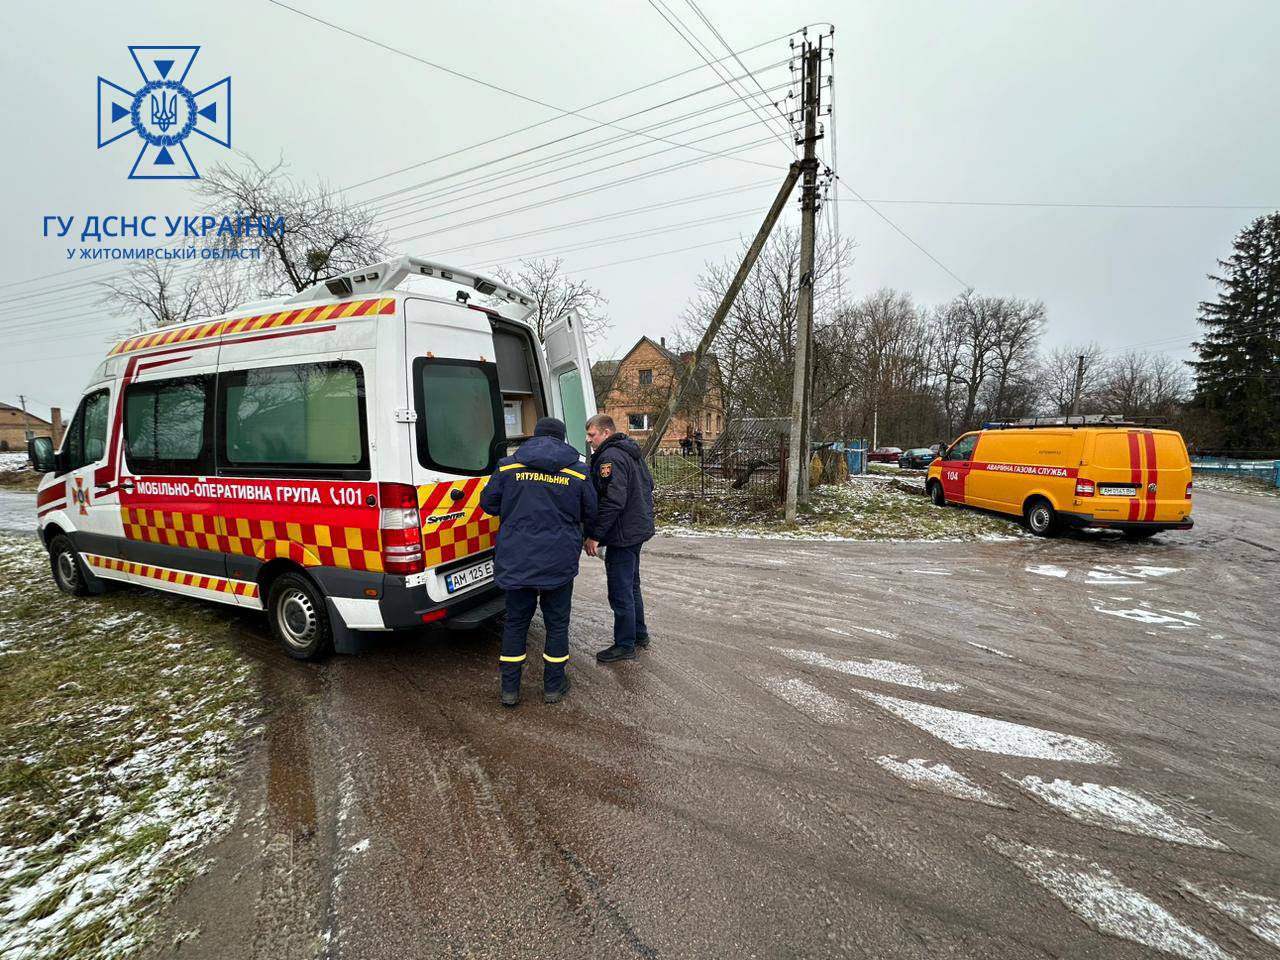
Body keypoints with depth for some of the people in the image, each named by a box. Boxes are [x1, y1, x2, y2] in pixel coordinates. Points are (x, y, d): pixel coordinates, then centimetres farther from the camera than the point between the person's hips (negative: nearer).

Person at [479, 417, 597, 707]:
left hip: (515, 559, 1)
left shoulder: (508, 466, -1)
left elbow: (488, 503, 5)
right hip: (559, 562, -1)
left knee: (516, 621, 15)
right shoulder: (578, 471, -2)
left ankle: (510, 688, 22)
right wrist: (584, 534, 26)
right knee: (557, 622, 13)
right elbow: (591, 514, 5)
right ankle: (553, 686, 25)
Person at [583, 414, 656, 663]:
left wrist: (594, 535, -23)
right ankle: (639, 633, 35)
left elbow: (613, 501, -27)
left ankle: (625, 645, 13)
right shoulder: (631, 452, 12)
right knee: (631, 585, 22)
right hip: (638, 529, 11)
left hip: (622, 535, -11)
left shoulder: (610, 458, -20)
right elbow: (648, 484, 22)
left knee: (620, 591, 1)